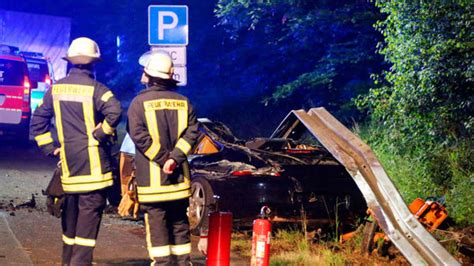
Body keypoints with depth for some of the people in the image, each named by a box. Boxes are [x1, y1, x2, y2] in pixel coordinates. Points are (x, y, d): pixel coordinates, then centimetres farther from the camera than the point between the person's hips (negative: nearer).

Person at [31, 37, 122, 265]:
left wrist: (50, 148, 11)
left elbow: (38, 121, 11)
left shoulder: (56, 89, 7)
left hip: (67, 160, 6)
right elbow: (114, 111, -28)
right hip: (92, 161, -6)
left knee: (71, 210, 17)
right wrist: (101, 133, -14)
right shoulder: (94, 88, -11)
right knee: (90, 211, -4)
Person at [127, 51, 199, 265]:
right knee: (179, 222, 13)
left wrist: (161, 158, -13)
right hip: (179, 176, 4)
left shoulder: (140, 102, -7)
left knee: (156, 223, -1)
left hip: (151, 177, -4)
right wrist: (175, 157, -11)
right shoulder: (183, 102, 5)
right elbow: (192, 132, -4)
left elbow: (138, 134, -16)